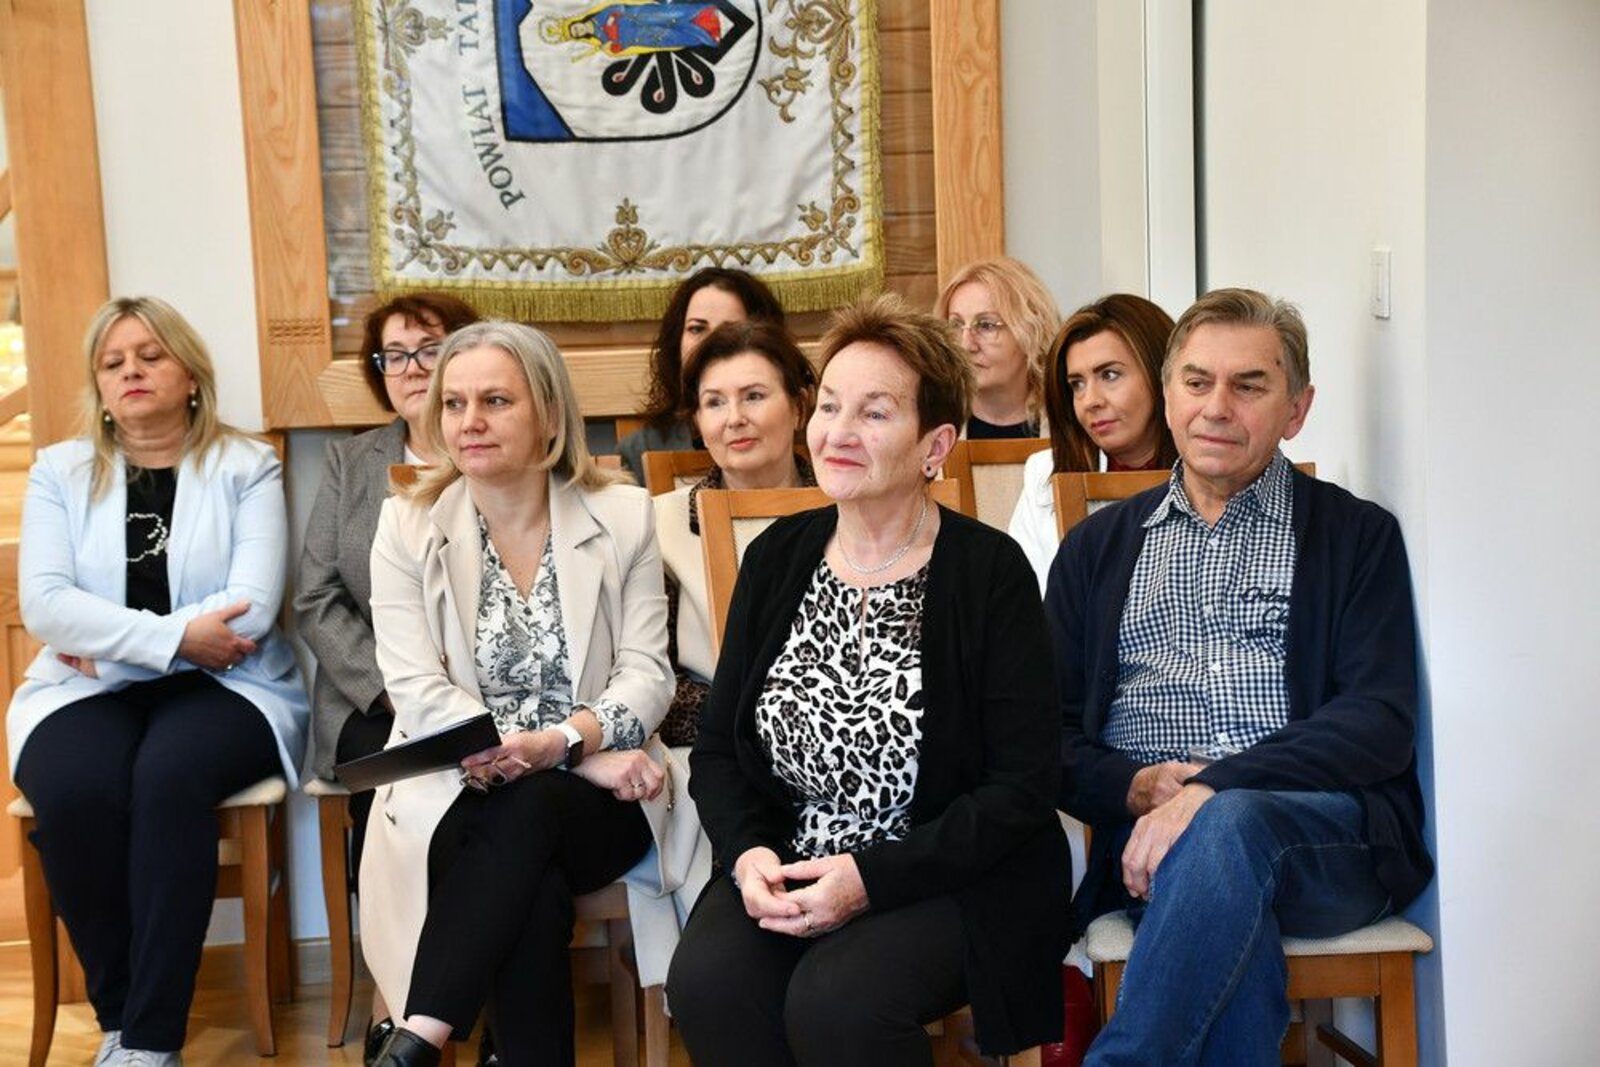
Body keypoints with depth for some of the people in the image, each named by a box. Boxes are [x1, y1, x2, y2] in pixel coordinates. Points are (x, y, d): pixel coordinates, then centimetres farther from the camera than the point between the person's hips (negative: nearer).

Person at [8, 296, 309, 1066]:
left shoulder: (247, 467, 4)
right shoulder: (60, 471, 10)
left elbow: (251, 606, -9)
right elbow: (44, 605, -5)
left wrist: (108, 639, -9)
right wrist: (176, 635, -16)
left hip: (222, 686, -1)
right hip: (88, 689, 2)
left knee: (168, 777, -34)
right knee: (76, 791, -31)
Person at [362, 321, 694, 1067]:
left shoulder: (623, 515, 3)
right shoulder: (408, 523, 2)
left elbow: (648, 674, -2)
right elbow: (418, 692, -8)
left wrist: (559, 741, -25)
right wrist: (590, 753, -18)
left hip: (595, 801, 0)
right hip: (463, 795, 0)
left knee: (528, 812, -34)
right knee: (532, 891, -34)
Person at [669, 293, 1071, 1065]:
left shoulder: (989, 572, -8)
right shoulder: (778, 557, 6)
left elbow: (1023, 786, -10)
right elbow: (717, 745, 10)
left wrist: (872, 878, -18)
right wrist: (748, 853, -10)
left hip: (948, 879, -4)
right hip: (788, 868, 4)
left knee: (835, 1002, -30)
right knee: (705, 983, -25)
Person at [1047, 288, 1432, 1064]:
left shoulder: (1359, 537, 12)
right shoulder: (1097, 547, 20)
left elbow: (1380, 724, -2)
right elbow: (1052, 731, 15)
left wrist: (1212, 789, -16)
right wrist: (1139, 788, -8)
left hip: (1326, 836, -1)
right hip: (1151, 833, 1)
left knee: (1223, 827, -36)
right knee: (1218, 895, -35)